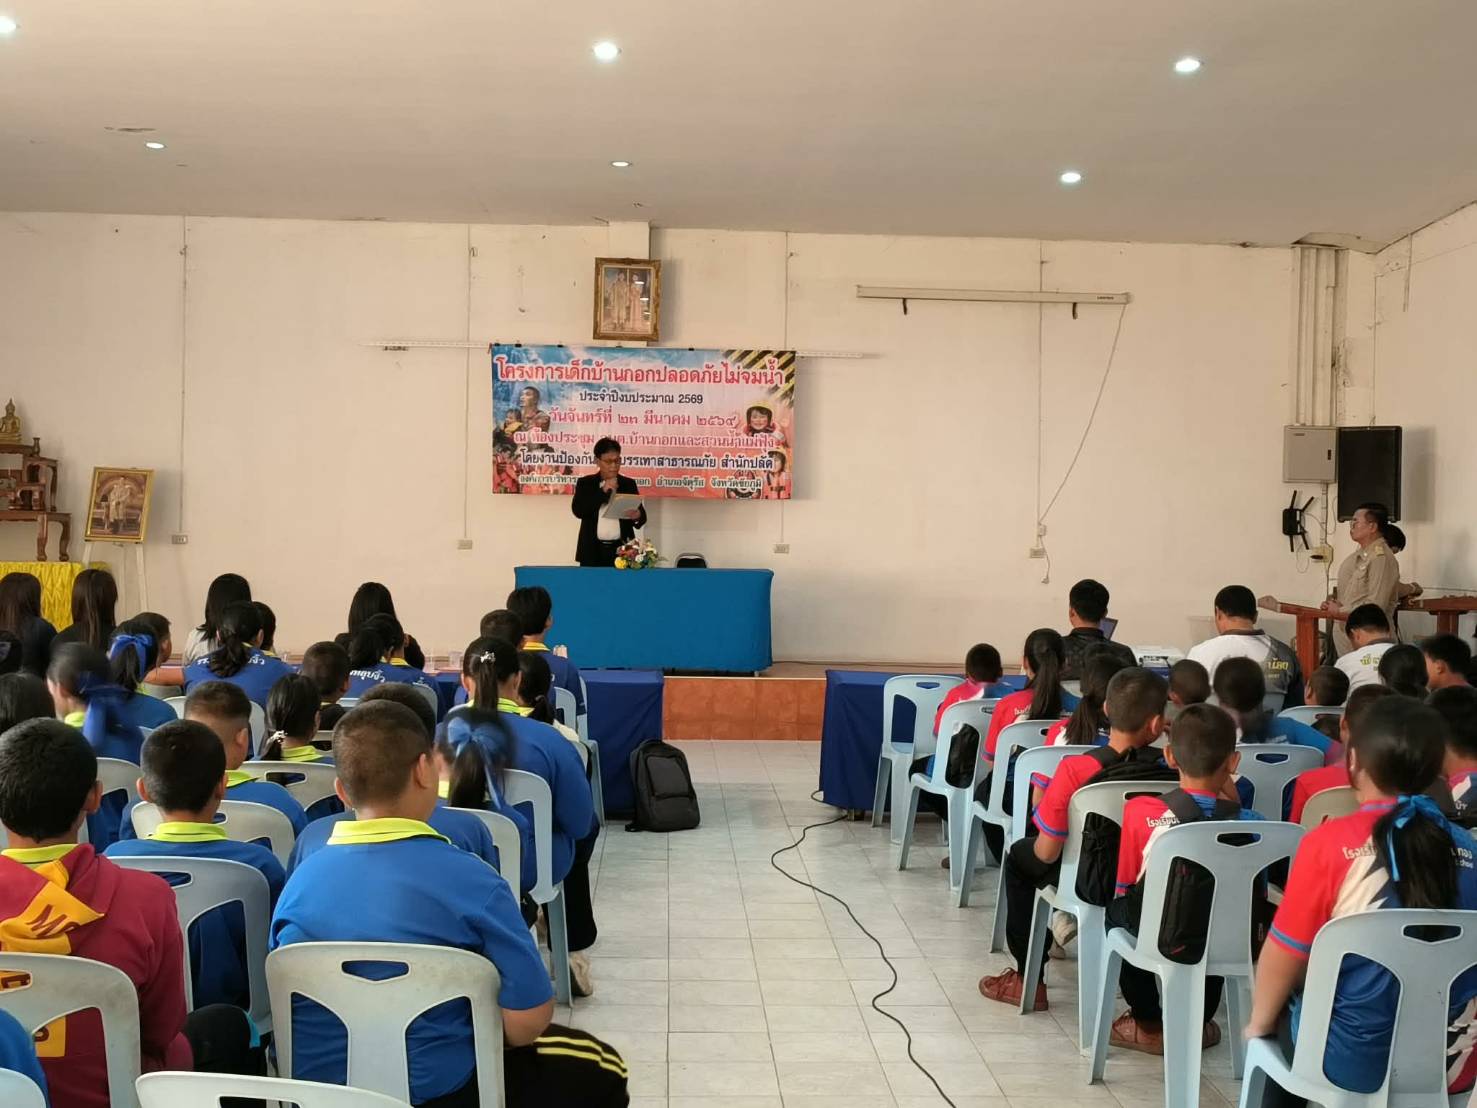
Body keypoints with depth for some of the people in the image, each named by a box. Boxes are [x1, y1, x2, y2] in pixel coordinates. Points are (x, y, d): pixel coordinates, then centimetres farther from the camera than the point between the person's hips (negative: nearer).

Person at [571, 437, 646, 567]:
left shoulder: (629, 484, 9)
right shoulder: (585, 483, 6)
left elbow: (642, 515, 4)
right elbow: (578, 510, -9)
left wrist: (637, 515, -21)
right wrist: (603, 491, -16)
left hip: (622, 549, 1)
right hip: (593, 551, -1)